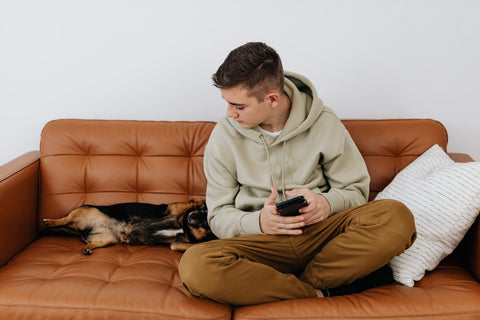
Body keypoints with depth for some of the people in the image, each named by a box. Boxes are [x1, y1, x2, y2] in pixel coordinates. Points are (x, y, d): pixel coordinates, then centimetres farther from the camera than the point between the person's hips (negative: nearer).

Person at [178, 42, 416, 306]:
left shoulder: (324, 124, -1)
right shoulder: (224, 135, -1)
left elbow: (356, 189, 8)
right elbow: (219, 216, 3)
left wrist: (327, 203, -16)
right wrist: (258, 222, -20)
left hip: (320, 232, 1)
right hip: (261, 241, 0)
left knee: (397, 217, -27)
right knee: (195, 266, -33)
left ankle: (301, 283, -16)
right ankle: (321, 291, -21)